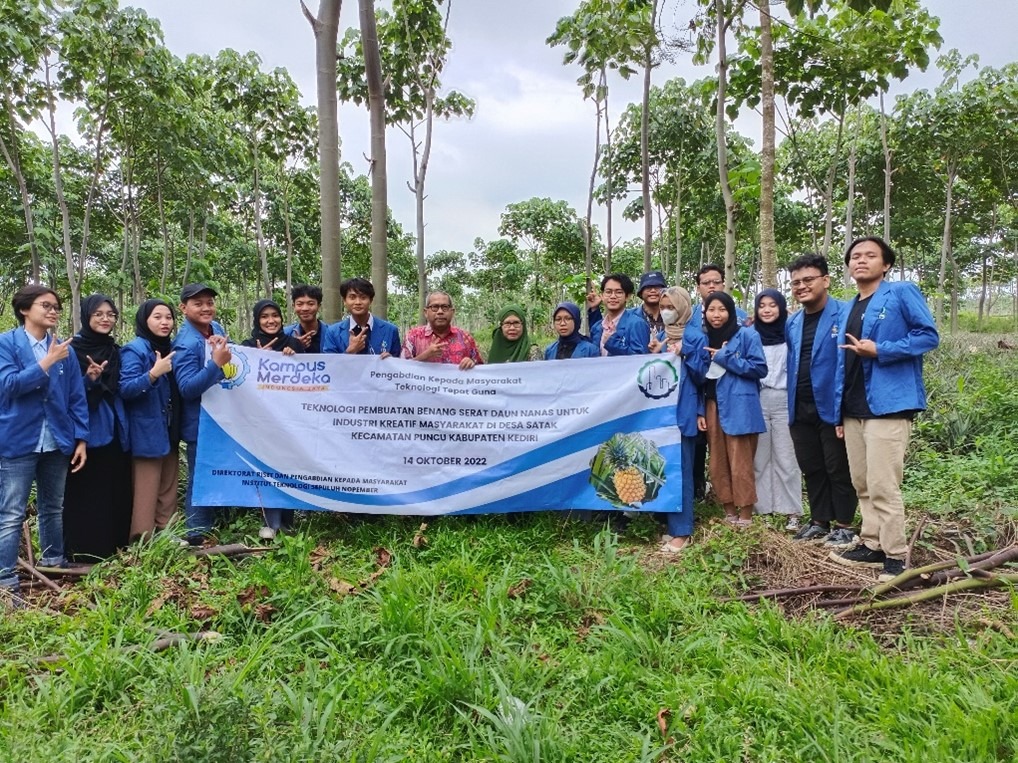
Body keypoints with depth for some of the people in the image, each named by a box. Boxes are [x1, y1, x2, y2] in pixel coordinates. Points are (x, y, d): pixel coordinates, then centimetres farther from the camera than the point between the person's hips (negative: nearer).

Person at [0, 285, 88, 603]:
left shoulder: (64, 349, 5)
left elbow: (77, 397, 6)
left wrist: (81, 438, 2)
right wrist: (47, 363, -18)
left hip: (57, 442, 4)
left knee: (54, 508, 16)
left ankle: (54, 564, 31)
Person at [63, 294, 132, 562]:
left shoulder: (115, 350, 13)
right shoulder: (73, 348, -6)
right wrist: (89, 380, -26)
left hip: (114, 432, 6)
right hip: (86, 433, -5)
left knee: (115, 491, 9)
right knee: (86, 494, 0)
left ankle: (114, 547, 20)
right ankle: (83, 552, 10)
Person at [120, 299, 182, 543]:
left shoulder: (172, 348, 12)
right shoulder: (134, 349, -9)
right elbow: (124, 389, -19)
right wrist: (153, 373, -31)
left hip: (170, 432, 7)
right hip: (147, 433, -7)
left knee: (168, 490, 12)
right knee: (147, 493, -5)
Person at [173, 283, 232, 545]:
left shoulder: (216, 327, 3)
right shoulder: (186, 344, -21)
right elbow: (187, 388, -28)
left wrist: (225, 350, -5)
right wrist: (216, 363, -34)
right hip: (201, 422, -8)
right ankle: (198, 535, 14)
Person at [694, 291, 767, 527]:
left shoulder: (747, 335, -1)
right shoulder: (704, 339, 13)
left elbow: (760, 368, -9)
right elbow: (699, 378, 13)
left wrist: (725, 357, -12)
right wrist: (699, 411, 5)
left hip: (739, 408, -5)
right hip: (712, 407, 5)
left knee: (740, 464, -4)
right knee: (717, 464, 7)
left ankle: (745, 516, 6)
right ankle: (729, 513, 19)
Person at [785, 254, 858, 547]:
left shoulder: (844, 315, -10)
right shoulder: (792, 323, 11)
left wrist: (845, 409, -18)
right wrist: (791, 409, 10)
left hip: (832, 408, -6)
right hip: (801, 410, 6)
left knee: (838, 468, 6)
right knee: (811, 468, 15)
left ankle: (844, 526, 20)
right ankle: (819, 522, 28)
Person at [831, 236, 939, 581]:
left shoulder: (902, 292, -2)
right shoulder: (849, 309, 18)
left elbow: (929, 335, -9)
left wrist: (880, 351, -18)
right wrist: (839, 409, 15)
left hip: (889, 405, -7)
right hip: (854, 409, 8)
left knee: (883, 486, -9)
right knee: (862, 484, 12)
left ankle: (895, 556, 3)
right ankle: (871, 545, 23)